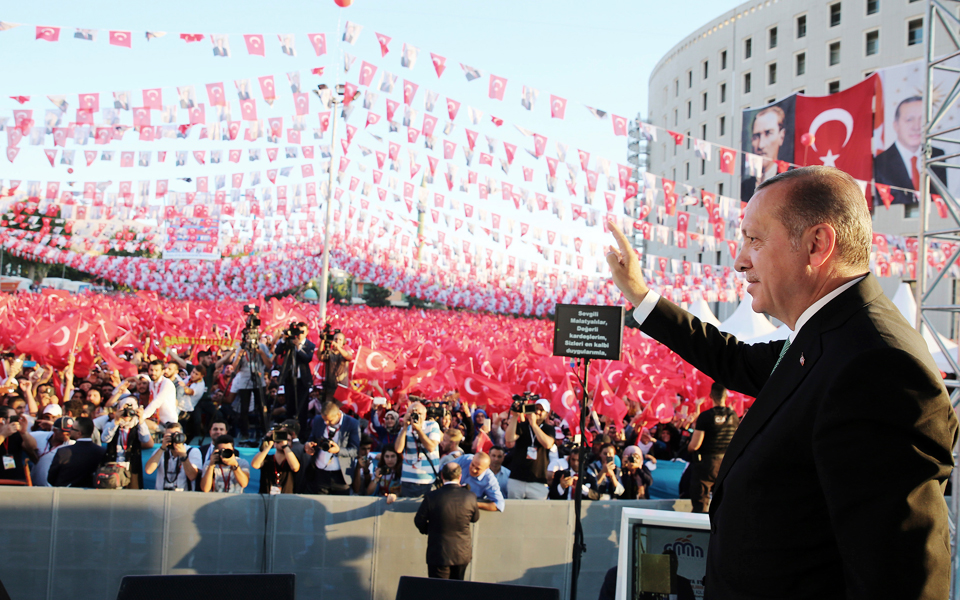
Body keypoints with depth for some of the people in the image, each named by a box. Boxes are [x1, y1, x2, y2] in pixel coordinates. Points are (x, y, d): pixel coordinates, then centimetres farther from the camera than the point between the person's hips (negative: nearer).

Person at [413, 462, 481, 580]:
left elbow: (419, 521, -5)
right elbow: (475, 518, 9)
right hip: (463, 553, 3)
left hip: (438, 554, -3)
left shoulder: (431, 497, -16)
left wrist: (427, 530, 17)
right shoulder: (469, 497, -9)